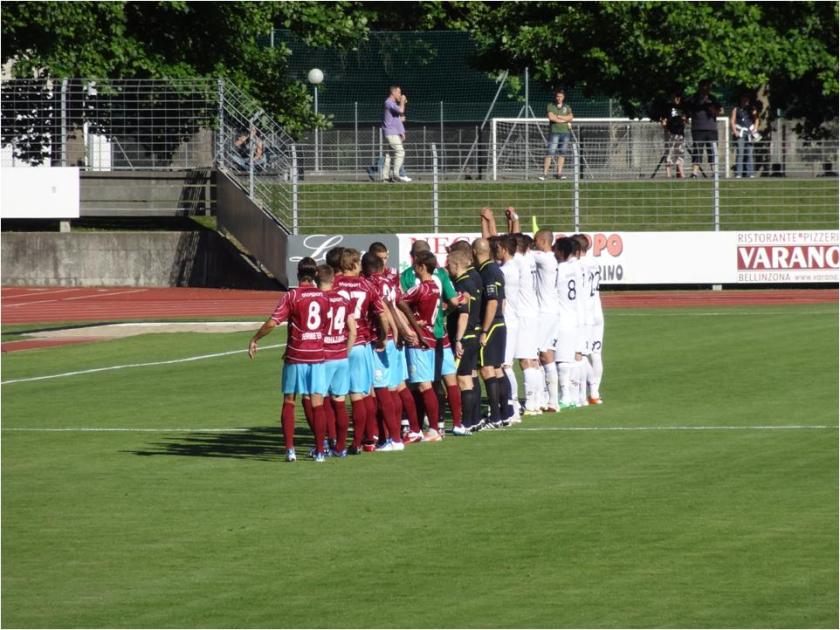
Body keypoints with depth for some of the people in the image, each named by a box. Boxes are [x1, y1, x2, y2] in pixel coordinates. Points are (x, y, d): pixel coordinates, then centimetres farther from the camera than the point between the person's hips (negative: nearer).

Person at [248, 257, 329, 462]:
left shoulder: (292, 296, -8)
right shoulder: (324, 297, 4)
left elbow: (272, 323, -14)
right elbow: (328, 326, 11)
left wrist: (254, 339, -2)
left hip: (295, 356, -2)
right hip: (317, 355, 2)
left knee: (289, 402, 7)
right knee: (316, 403, 3)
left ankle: (289, 448, -1)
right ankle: (320, 451, 1)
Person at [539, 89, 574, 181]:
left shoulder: (567, 107, 14)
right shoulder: (550, 106, 5)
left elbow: (570, 117, -2)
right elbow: (551, 117, -11)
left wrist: (558, 117, -10)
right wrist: (565, 120, -6)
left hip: (565, 132, 4)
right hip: (554, 132, -4)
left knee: (562, 153, 3)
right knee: (550, 153, -11)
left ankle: (559, 173, 7)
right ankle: (545, 173, -14)